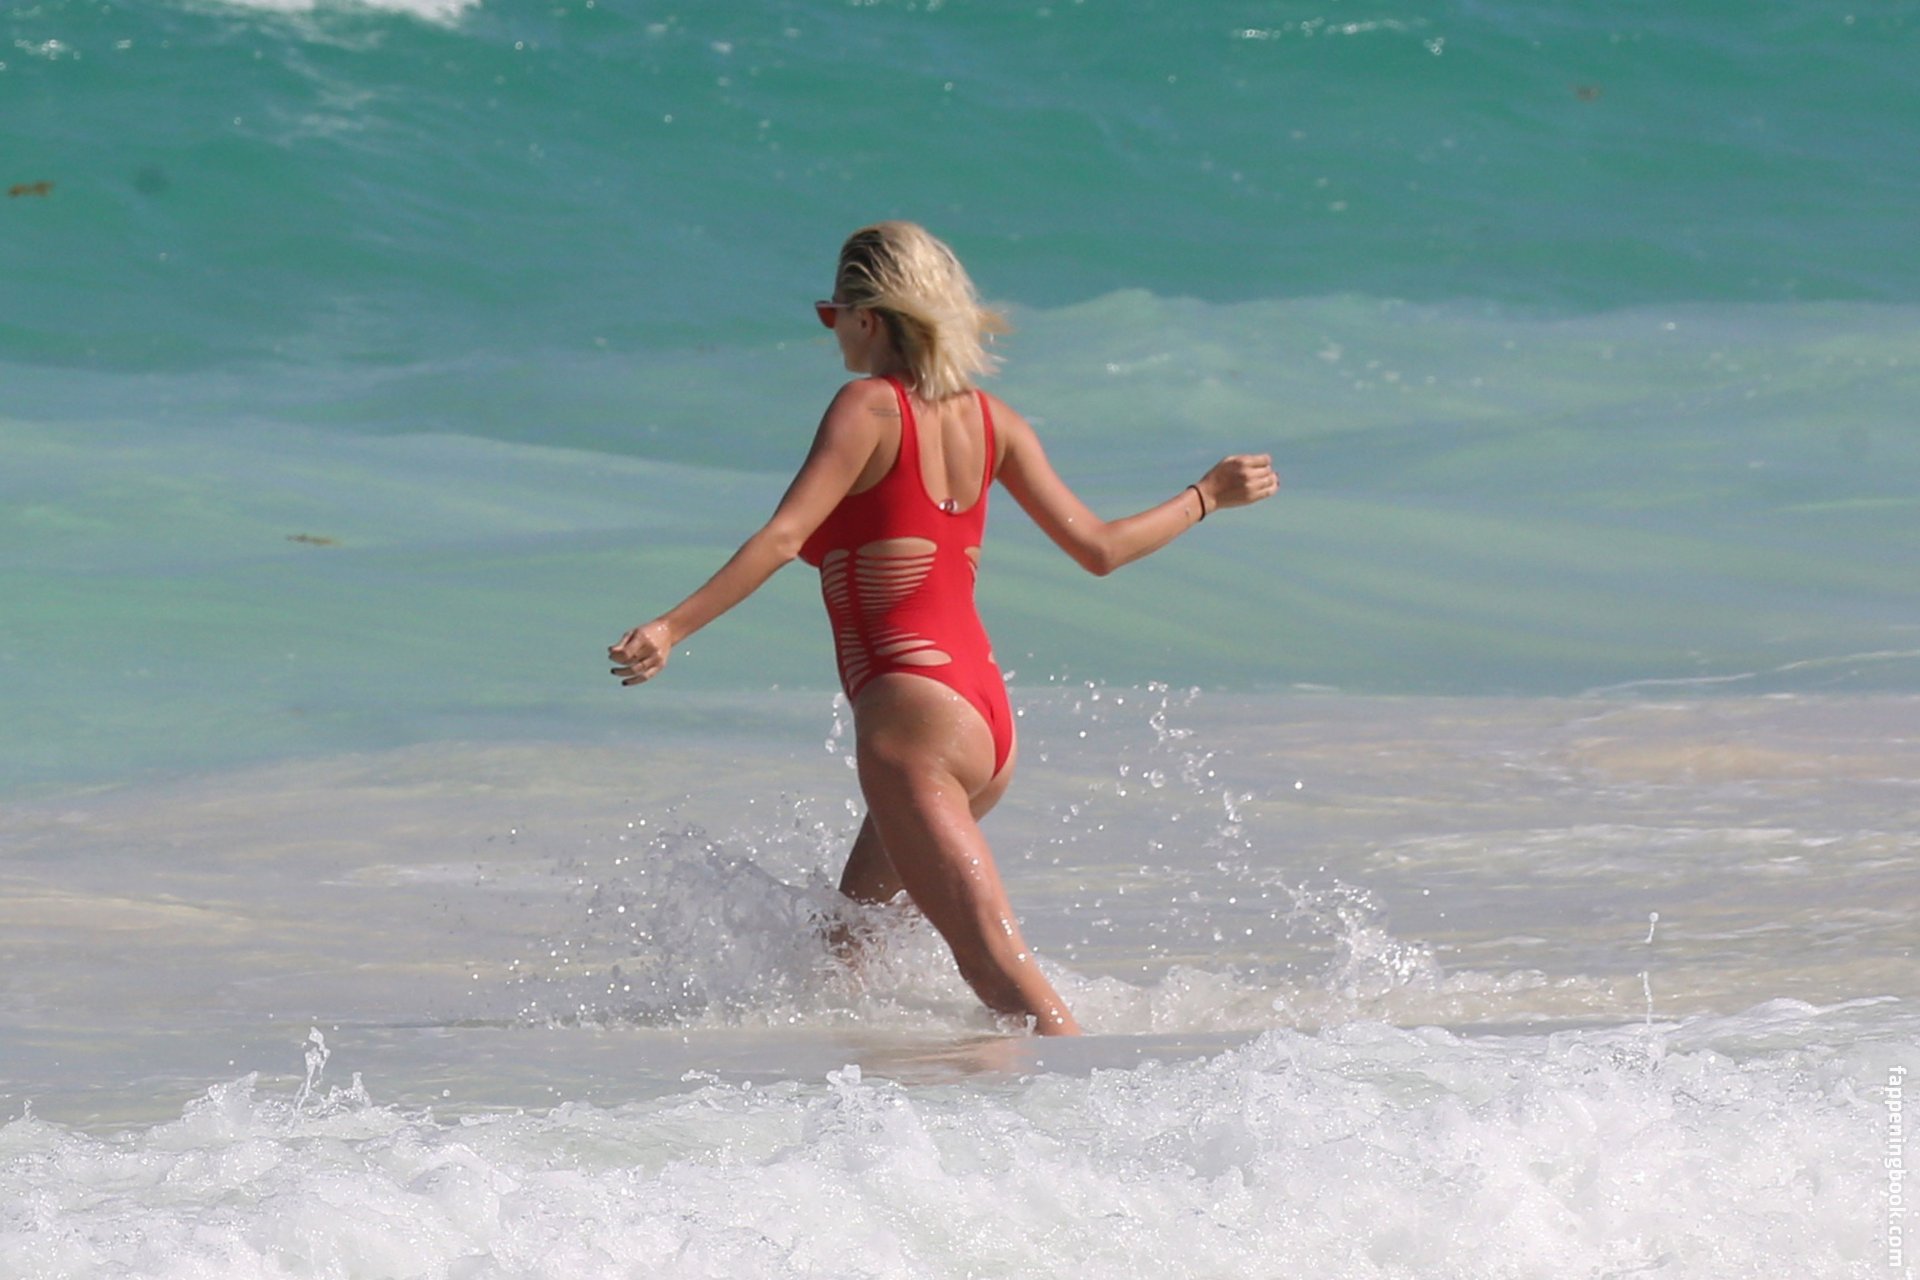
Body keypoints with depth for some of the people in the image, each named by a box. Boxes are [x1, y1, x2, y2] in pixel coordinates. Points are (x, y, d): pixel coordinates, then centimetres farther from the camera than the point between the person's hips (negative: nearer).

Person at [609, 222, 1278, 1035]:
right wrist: (1206, 498, 27)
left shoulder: (870, 407, -8)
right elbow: (1098, 548, 11)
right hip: (988, 716, 9)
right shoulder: (989, 419, 11)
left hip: (910, 712, -9)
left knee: (997, 965, -15)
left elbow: (783, 539, -19)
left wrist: (671, 628, -24)